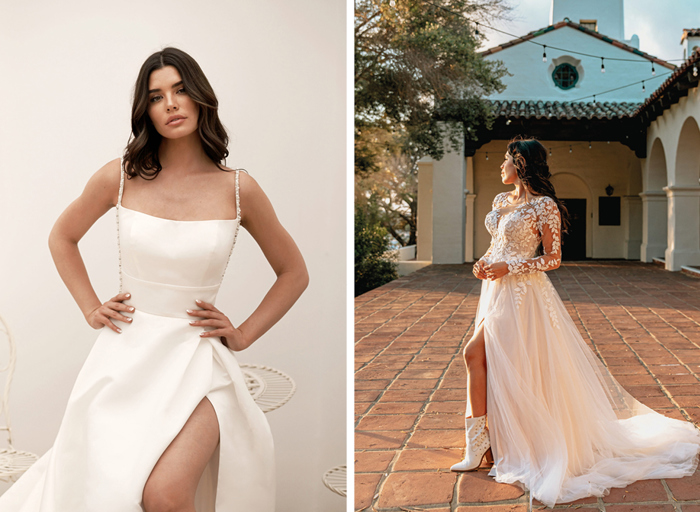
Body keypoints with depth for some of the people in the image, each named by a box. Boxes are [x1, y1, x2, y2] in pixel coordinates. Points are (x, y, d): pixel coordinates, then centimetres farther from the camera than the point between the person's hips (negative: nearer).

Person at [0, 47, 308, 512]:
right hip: (125, 355, 2)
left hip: (197, 359, -1)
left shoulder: (238, 189, -3)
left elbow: (294, 273, 10)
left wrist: (243, 335, 3)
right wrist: (91, 308, 10)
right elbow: (62, 238, 19)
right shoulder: (121, 177, 0)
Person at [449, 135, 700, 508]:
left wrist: (508, 267, -20)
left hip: (519, 292, -8)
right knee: (495, 363, 10)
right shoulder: (502, 201, 13)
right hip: (496, 290, 8)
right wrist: (483, 262, 1)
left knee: (475, 354, -13)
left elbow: (553, 258, -11)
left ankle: (478, 441, -1)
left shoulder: (543, 206, -11)